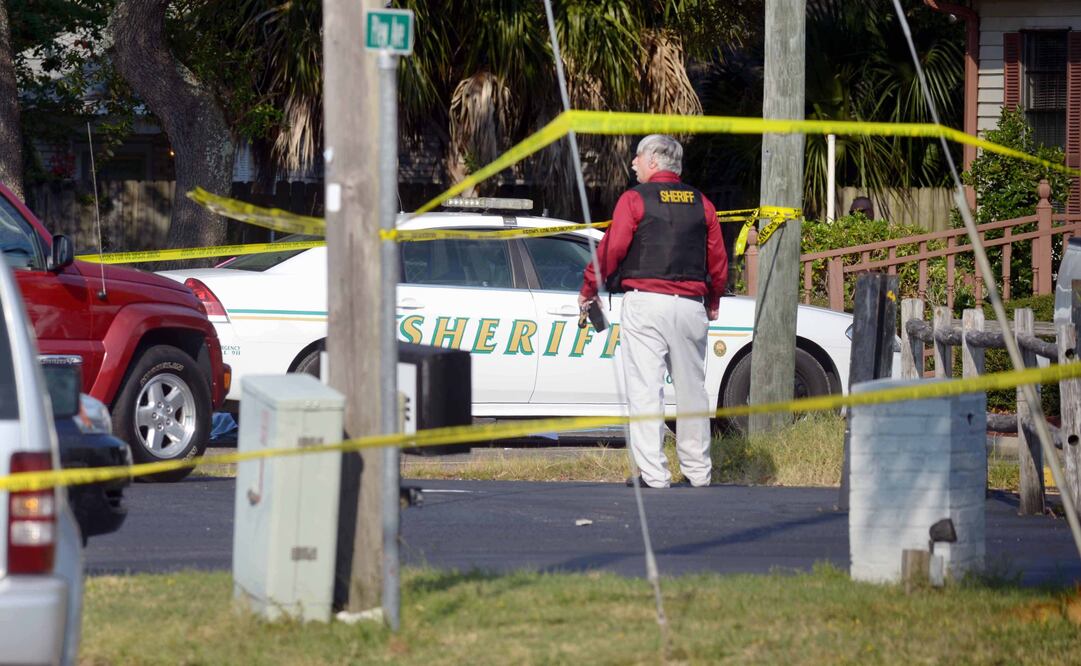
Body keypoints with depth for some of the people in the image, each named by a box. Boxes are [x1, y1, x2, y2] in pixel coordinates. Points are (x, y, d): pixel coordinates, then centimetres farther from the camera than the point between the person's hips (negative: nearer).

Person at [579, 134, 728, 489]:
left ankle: (652, 473, -12)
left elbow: (611, 249, -7)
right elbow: (718, 260, 14)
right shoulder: (702, 204, 11)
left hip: (645, 301, -5)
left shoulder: (635, 200, -2)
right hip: (691, 306, 5)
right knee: (691, 390, 13)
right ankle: (698, 470, 17)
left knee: (644, 389, -6)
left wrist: (588, 290, 6)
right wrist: (712, 303, 29)